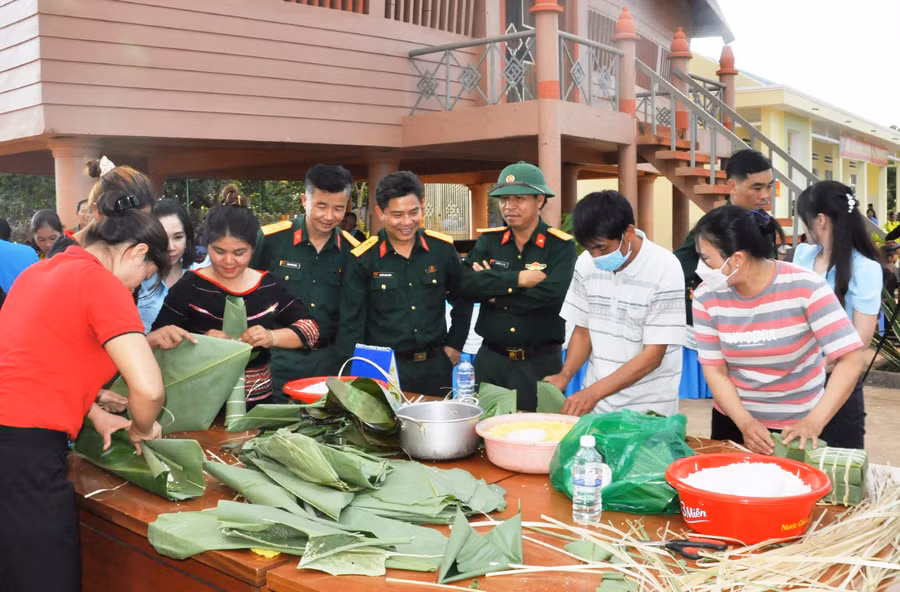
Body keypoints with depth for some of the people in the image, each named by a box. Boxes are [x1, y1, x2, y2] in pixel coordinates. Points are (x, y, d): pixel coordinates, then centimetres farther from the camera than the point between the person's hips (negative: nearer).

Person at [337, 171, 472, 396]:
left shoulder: (442, 249, 0)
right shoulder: (362, 259, -7)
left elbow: (462, 299, 15)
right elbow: (351, 324, -6)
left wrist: (454, 345, 9)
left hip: (435, 367, 3)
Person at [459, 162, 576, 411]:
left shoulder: (561, 246, -6)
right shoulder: (488, 241, 4)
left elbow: (552, 295, -22)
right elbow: (465, 283, -11)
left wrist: (492, 288, -13)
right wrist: (518, 279, -20)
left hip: (540, 362, -3)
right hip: (491, 358, 3)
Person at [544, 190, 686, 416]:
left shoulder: (664, 270, -17)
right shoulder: (586, 263, -3)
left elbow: (652, 356, -17)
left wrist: (594, 392, -22)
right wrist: (564, 376, -9)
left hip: (647, 407, -4)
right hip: (595, 400, 4)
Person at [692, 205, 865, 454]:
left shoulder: (806, 287, -20)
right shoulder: (707, 296, -11)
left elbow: (851, 359, -20)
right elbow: (714, 369, -7)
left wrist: (815, 422, -29)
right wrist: (745, 422, -21)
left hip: (801, 426, -3)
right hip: (734, 421, 3)